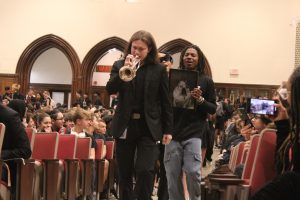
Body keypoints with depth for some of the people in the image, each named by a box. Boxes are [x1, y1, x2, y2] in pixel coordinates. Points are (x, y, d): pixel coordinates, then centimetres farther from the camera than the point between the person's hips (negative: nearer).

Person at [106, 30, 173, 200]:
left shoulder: (159, 69, 2)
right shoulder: (119, 66, 6)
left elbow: (166, 102, 3)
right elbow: (110, 89, -8)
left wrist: (168, 130, 1)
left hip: (148, 127, -2)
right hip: (125, 125, 2)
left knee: (145, 171, -14)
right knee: (125, 173, 8)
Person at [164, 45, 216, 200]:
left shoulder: (206, 81, 6)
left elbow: (213, 109, 4)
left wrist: (200, 100, -14)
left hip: (194, 132, -2)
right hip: (173, 132, 2)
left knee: (193, 172, -13)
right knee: (172, 175, 1)